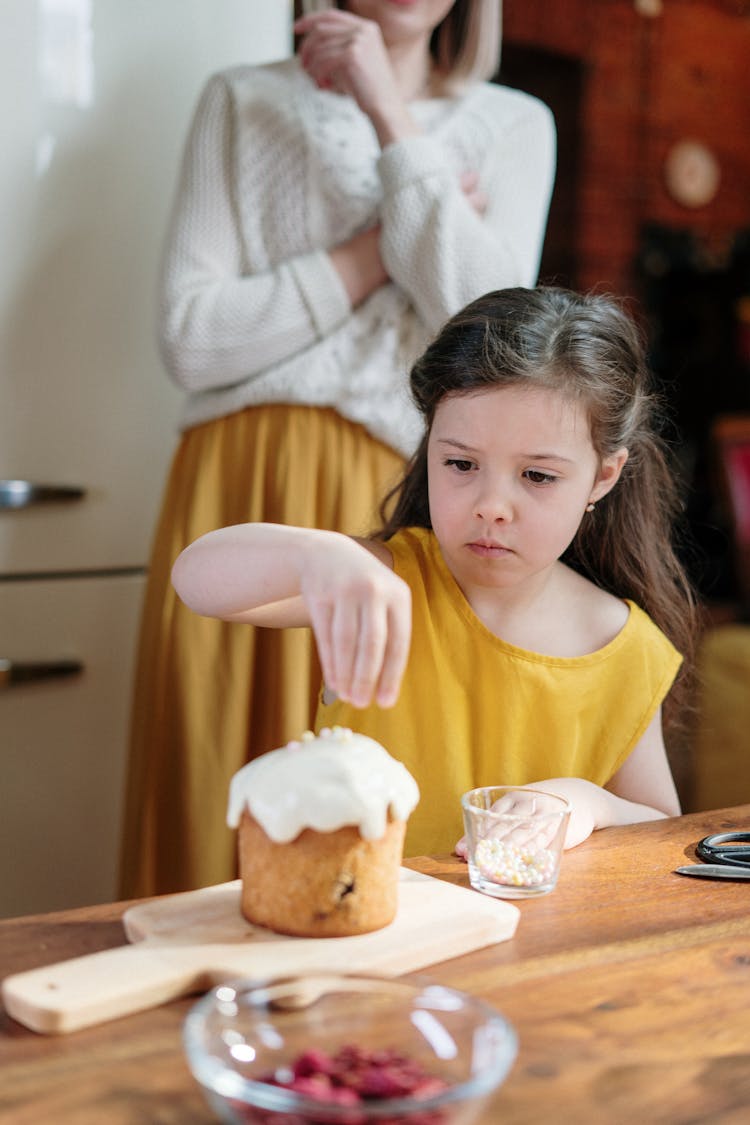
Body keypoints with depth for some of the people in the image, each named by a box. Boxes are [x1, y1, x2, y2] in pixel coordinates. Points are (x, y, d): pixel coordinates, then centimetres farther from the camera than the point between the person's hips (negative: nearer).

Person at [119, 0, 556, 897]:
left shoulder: (512, 126, 12)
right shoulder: (242, 102, 10)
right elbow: (191, 340, -1)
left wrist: (390, 115, -6)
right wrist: (380, 247, -5)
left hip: (405, 509, 1)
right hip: (241, 492, 0)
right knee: (222, 814, 0)